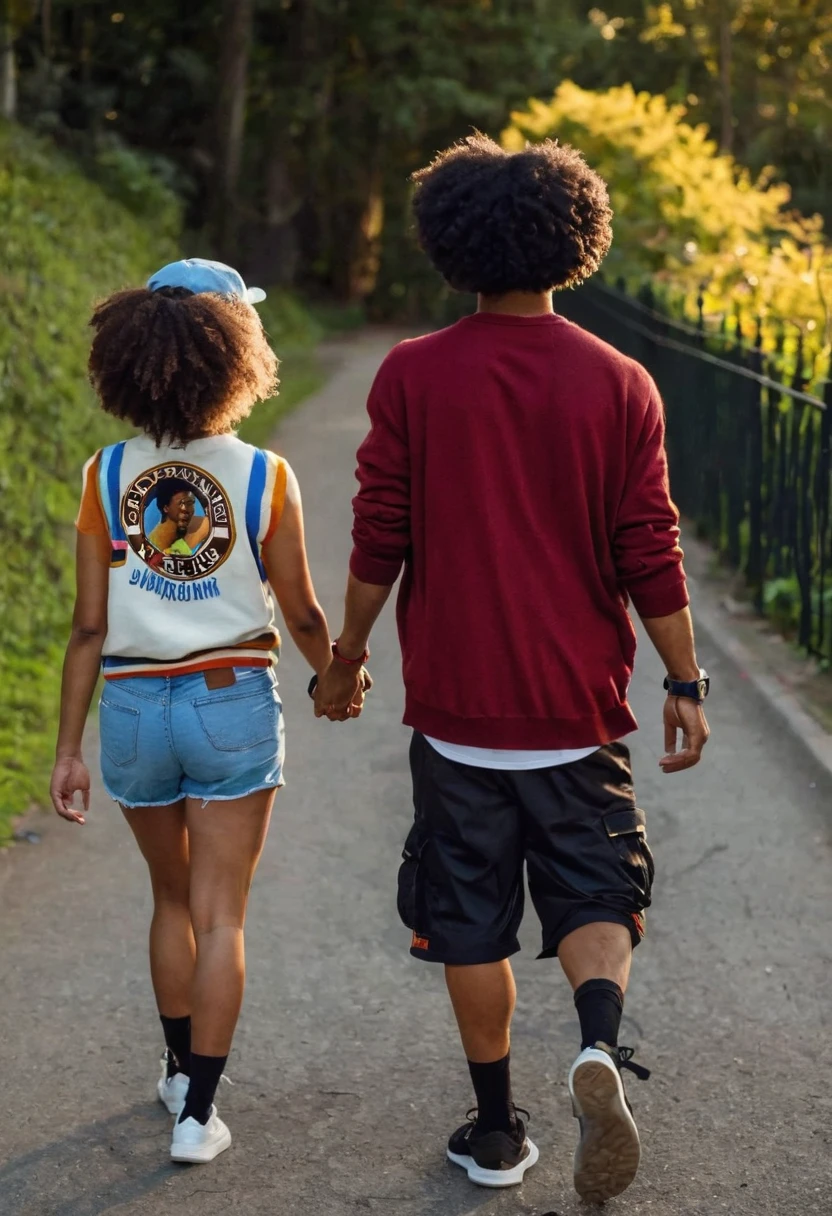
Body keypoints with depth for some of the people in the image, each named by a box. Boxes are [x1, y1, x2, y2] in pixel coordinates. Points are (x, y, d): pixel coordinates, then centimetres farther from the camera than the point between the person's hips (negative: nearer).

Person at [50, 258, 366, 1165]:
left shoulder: (106, 478, -5)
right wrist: (337, 679, 20)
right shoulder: (263, 478, -9)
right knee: (219, 917, 6)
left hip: (133, 705, 3)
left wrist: (68, 750, 2)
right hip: (232, 700, -2)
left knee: (173, 899, 22)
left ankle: (180, 1067, 38)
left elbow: (90, 629, -4)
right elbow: (301, 615, -1)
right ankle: (197, 1111, 6)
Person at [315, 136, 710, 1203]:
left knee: (471, 926, 12)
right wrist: (684, 684, 6)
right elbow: (650, 555, -4)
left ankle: (496, 1131, 20)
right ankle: (598, 1040, -15)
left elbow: (379, 543, -4)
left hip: (456, 707, 0)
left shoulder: (412, 376, -6)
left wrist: (346, 660, 10)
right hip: (579, 709, 1)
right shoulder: (617, 384, -4)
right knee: (594, 899, 13)